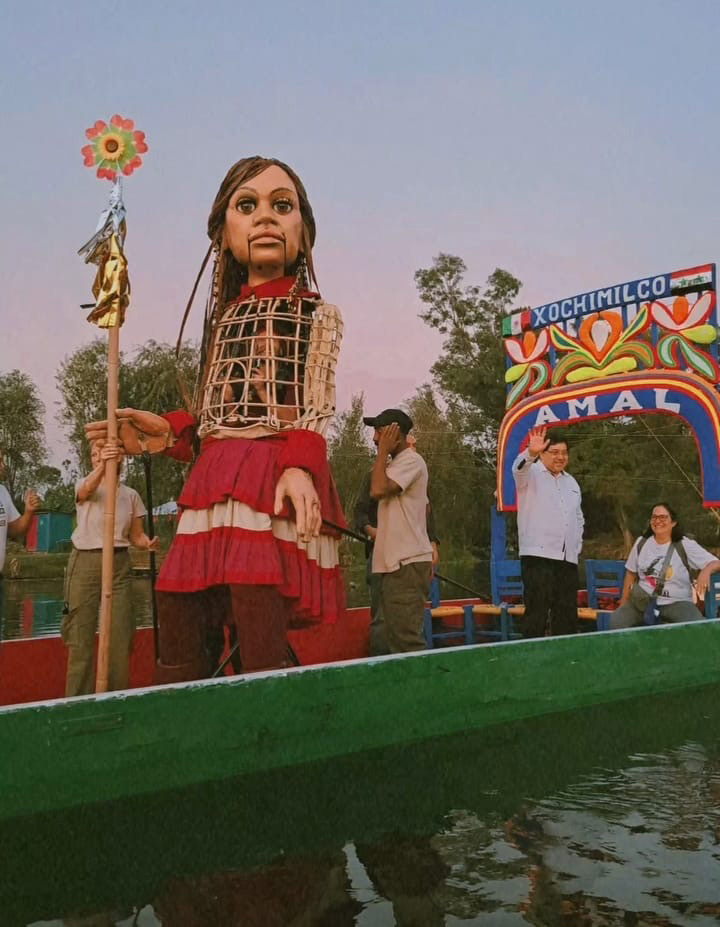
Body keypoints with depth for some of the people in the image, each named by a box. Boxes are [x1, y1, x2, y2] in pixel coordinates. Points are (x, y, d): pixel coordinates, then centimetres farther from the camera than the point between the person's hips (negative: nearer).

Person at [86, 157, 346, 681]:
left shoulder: (317, 314, 6)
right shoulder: (224, 318, 22)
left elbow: (317, 408, -5)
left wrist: (298, 466, -23)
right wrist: (169, 434, 6)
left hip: (275, 482, -6)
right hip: (212, 486, 6)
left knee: (263, 662, -11)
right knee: (178, 662, 4)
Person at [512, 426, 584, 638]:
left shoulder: (571, 482, 21)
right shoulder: (532, 473, 1)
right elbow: (519, 468, -24)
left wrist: (577, 546, 16)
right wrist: (531, 452, -45)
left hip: (568, 558, 7)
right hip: (538, 556, -6)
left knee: (567, 614, 10)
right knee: (536, 612, -9)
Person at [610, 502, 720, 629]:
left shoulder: (685, 545, -5)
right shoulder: (641, 542, 6)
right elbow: (631, 574, 15)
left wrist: (706, 571, -33)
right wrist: (623, 604, 15)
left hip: (677, 603, -2)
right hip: (644, 601, 3)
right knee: (615, 621, -21)